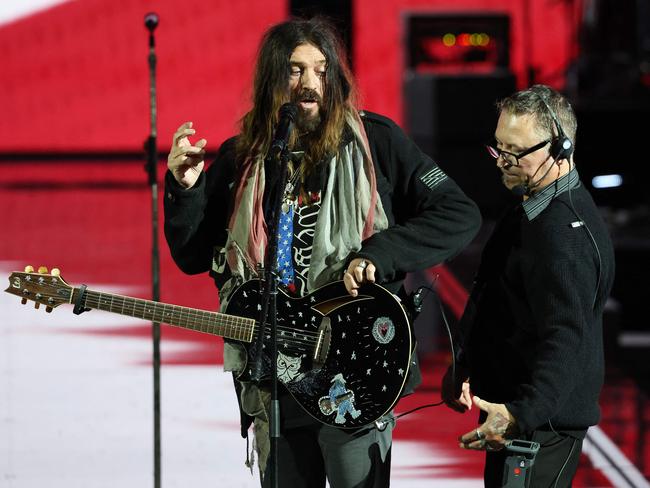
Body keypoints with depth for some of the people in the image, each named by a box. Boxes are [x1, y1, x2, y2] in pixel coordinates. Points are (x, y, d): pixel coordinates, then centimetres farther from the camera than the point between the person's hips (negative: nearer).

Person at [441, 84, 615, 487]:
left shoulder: (564, 236, -24)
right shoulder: (531, 209, 11)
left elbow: (564, 343, -34)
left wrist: (520, 414, -45)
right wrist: (465, 368, 28)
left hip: (541, 424, -11)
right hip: (509, 410, 11)